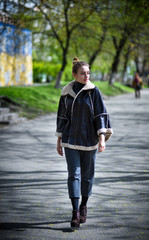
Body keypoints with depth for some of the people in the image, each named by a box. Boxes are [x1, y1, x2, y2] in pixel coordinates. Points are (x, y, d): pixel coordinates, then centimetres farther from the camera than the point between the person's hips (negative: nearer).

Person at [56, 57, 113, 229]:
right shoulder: (66, 92, 2)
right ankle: (75, 213, -10)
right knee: (73, 174, -9)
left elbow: (101, 115, -7)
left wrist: (102, 138, -17)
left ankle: (83, 205, 31)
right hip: (71, 139, 1)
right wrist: (59, 140, 10)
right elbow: (62, 116, 9)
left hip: (89, 138, 0)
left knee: (87, 174, 10)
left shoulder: (93, 91, -4)